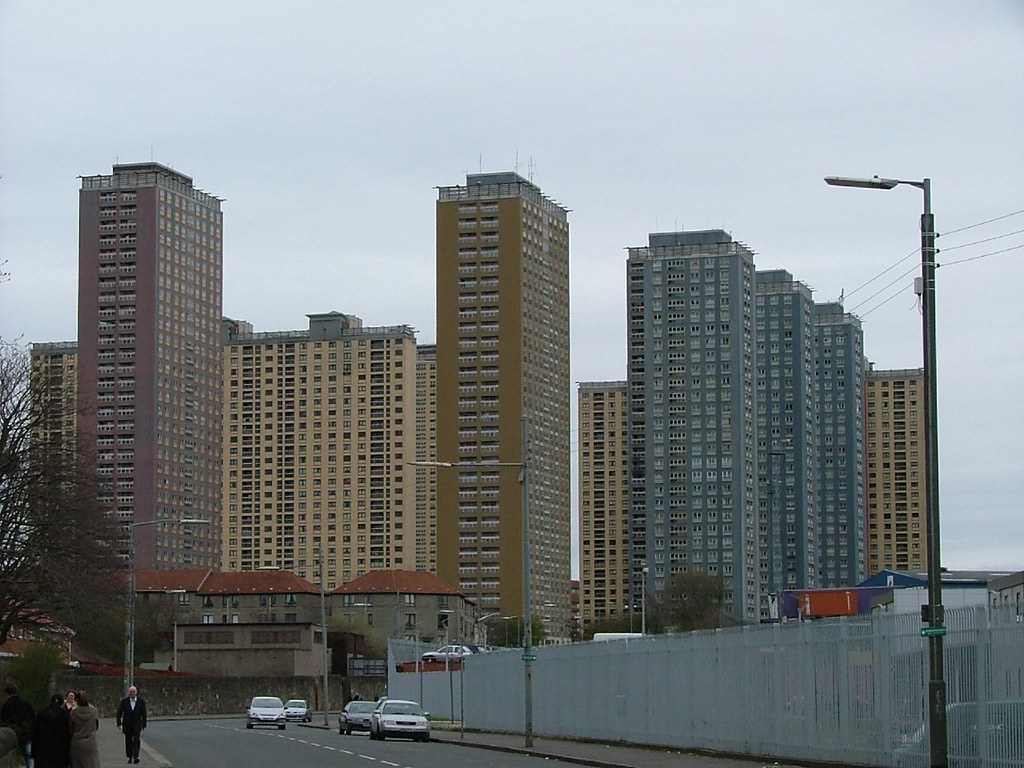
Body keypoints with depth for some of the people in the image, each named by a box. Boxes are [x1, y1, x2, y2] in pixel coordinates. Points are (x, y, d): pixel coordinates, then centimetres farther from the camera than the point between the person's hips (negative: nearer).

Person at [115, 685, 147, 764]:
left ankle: (135, 757, -18)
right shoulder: (124, 701, -1)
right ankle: (130, 757, 19)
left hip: (137, 725, -2)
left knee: (136, 741, -12)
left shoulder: (141, 701, -2)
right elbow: (119, 712, 2)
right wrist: (119, 723, -5)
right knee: (128, 742, 8)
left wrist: (143, 725, 2)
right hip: (127, 725, 2)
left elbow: (144, 714, 3)